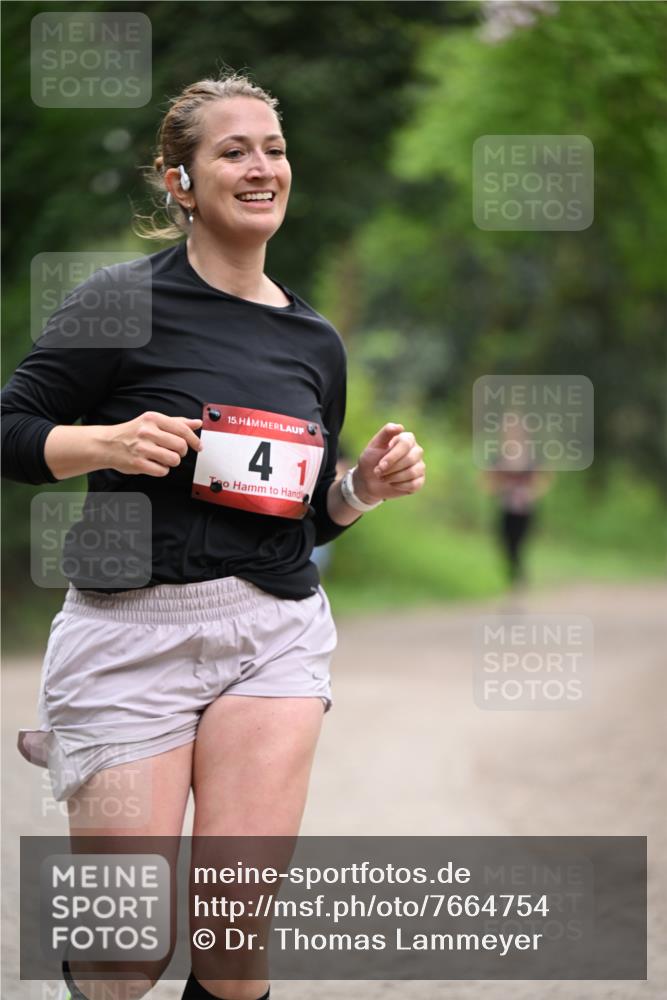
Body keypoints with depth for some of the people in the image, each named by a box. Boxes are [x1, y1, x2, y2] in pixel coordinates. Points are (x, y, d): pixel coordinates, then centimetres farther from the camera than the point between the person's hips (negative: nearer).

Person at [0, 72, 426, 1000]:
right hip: (133, 633, -4)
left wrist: (365, 485, 2)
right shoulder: (126, 300, -4)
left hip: (277, 633, 4)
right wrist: (109, 443, -18)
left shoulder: (315, 340, 13)